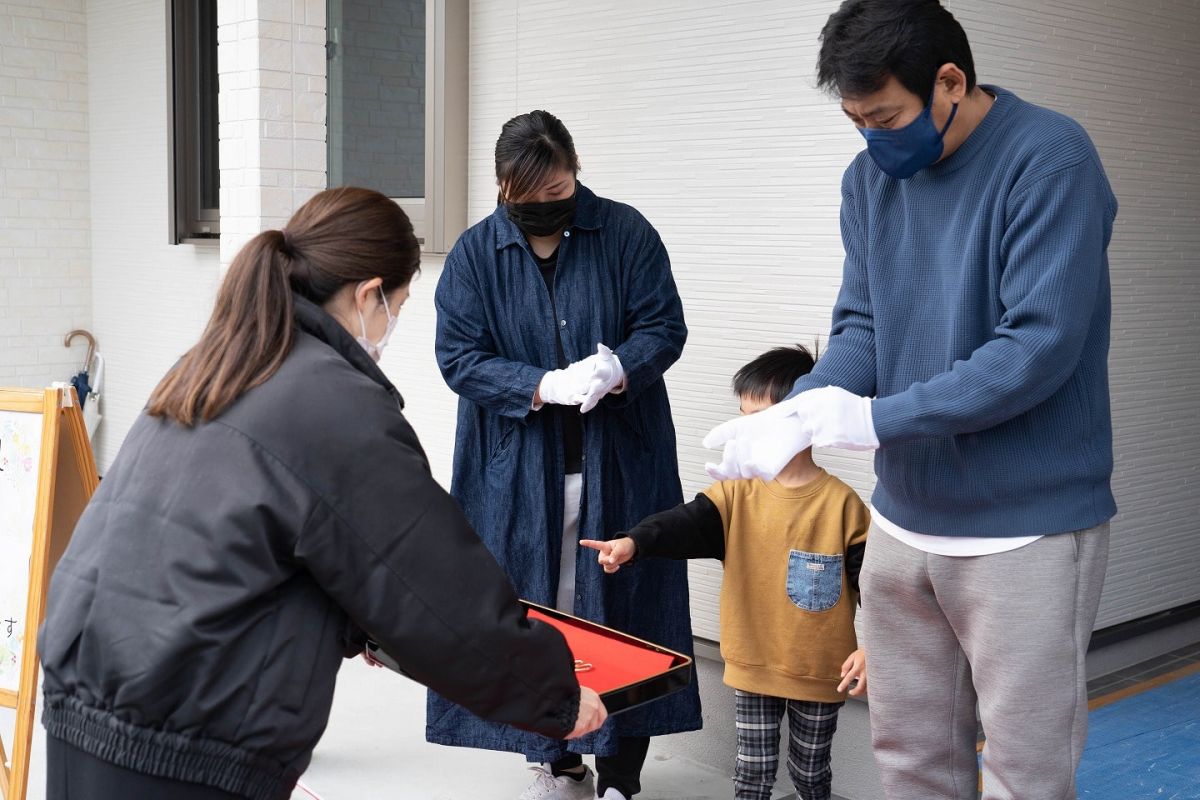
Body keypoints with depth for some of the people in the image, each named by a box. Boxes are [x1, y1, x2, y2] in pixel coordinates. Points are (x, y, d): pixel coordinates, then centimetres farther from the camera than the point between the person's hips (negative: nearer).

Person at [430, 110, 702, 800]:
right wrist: (544, 386, -20)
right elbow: (459, 356, -5)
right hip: (518, 465, 1)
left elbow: (666, 326, -3)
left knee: (621, 605, 2)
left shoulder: (626, 233, -1)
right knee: (535, 607, 7)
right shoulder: (476, 253, 0)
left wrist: (618, 370, -24)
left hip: (620, 459, -1)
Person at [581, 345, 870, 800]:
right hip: (753, 668, 2)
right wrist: (633, 542, -36)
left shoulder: (841, 503, -11)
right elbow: (687, 523, -19)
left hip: (820, 674, -2)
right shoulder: (737, 495, -4)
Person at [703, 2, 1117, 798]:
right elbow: (860, 330, 5)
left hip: (1026, 532, -6)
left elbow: (1039, 346, -22)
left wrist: (871, 419, -23)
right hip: (905, 519, 6)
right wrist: (791, 416, -14)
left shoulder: (1049, 159, -15)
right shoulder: (871, 178, 6)